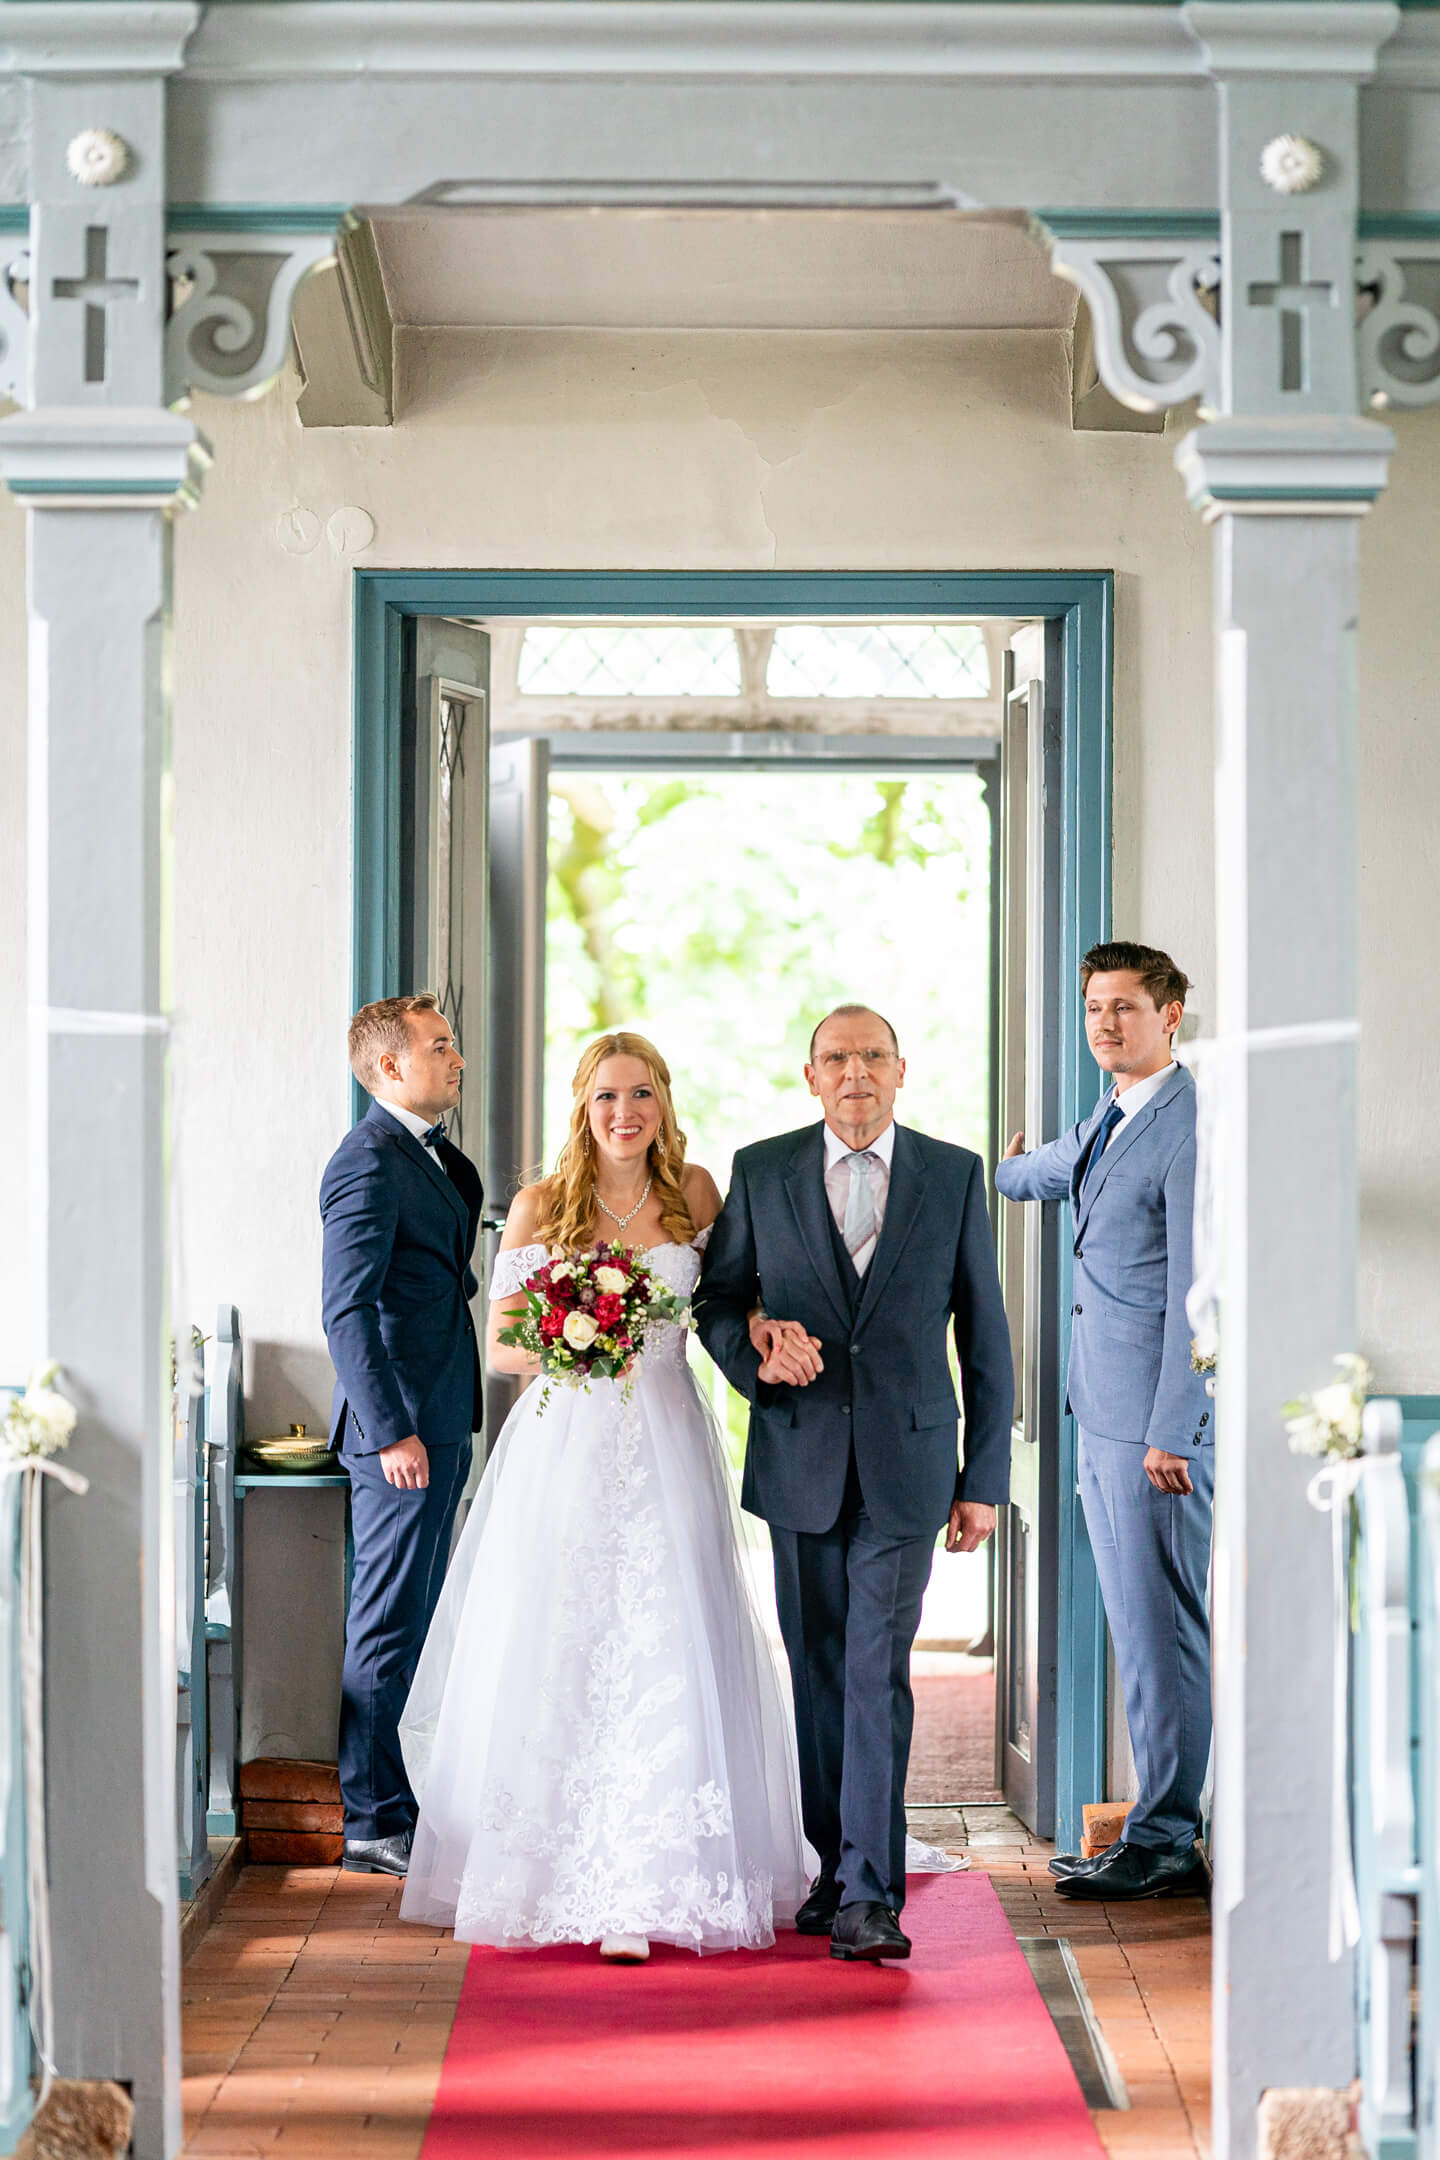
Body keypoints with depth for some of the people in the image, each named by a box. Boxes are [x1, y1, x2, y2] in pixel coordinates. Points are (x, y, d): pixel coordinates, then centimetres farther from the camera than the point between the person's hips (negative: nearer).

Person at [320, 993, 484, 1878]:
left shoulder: (436, 1155, 17)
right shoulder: (369, 1164, -14)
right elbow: (348, 1313, -20)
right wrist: (391, 1431, -23)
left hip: (439, 1422, 10)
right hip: (403, 1426, -10)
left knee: (407, 1621, 15)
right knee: (389, 1624, -4)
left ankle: (383, 1795, 24)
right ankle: (373, 1821, 1)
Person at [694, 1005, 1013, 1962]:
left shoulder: (954, 1174, 3)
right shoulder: (761, 1171, 4)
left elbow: (984, 1333, 4)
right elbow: (716, 1297, 12)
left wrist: (985, 1478, 2)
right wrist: (756, 1347, -12)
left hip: (906, 1461, -2)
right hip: (799, 1459, 2)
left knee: (879, 1671, -8)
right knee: (818, 1669, 9)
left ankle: (869, 1893, -7)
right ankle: (836, 1863, 22)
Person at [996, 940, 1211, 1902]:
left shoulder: (1189, 1128, -14)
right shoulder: (1110, 1122, 15)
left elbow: (1196, 1292, -18)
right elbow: (1052, 1170, 39)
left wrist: (1170, 1432, -20)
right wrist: (994, 1170, 60)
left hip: (1161, 1418, -9)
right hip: (1107, 1414, 9)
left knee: (1163, 1631, -4)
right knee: (1139, 1630, 11)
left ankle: (1162, 1845, 2)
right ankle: (1170, 1831, 17)